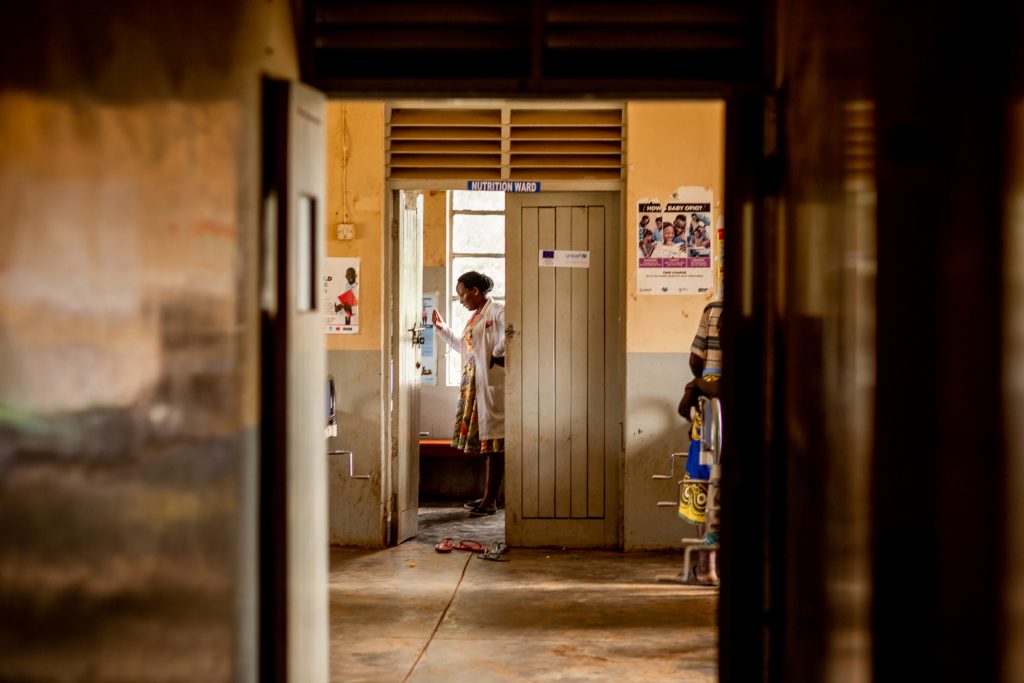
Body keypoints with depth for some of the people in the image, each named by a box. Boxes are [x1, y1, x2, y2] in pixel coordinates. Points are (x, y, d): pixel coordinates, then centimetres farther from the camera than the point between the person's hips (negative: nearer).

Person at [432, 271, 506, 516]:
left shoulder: (497, 311, -10)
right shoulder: (476, 317, 20)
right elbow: (462, 345, 31)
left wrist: (498, 355, -17)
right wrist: (442, 328, 26)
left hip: (491, 385, -10)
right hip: (473, 386, 10)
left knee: (493, 443, -7)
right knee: (483, 442, 11)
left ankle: (490, 501, -6)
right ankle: (488, 497, 16)